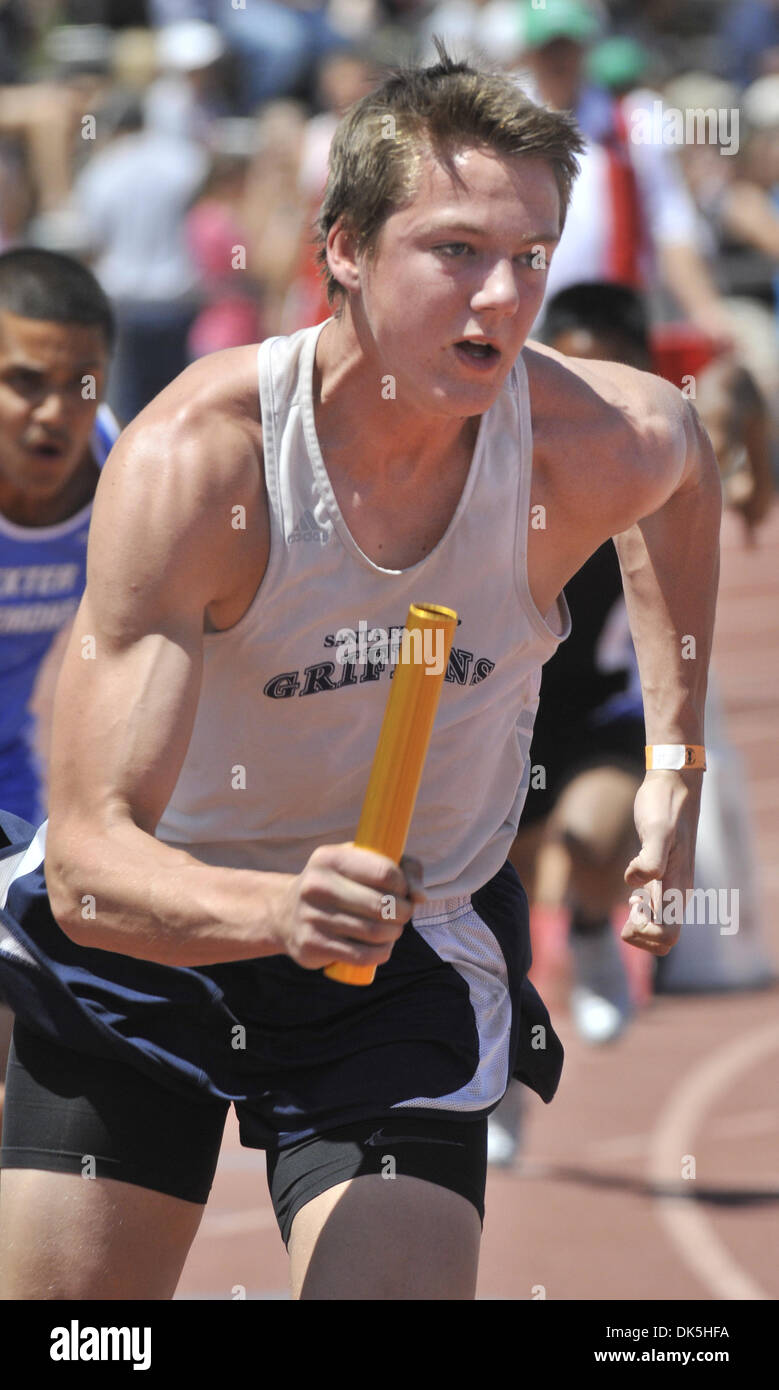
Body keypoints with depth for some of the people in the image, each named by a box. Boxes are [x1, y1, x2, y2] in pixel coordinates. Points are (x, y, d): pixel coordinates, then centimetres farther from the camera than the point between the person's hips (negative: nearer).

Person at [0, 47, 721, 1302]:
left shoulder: (596, 446, -20)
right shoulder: (192, 458, -29)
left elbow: (683, 459, 10)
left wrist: (677, 766, 10)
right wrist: (281, 911, -54)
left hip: (414, 956, 1)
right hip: (166, 920, -1)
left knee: (397, 1284, -17)